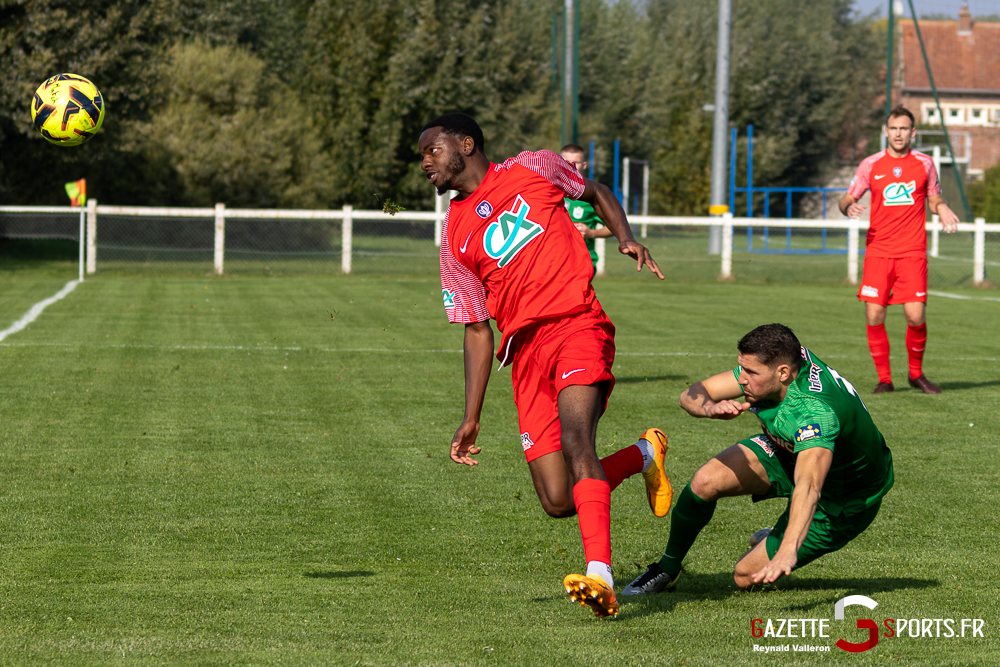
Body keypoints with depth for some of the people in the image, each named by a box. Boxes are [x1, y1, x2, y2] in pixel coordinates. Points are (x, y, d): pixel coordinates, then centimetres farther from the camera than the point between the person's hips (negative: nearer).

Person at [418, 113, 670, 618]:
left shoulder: (533, 169, 12)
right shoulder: (454, 235, 19)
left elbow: (597, 194, 27)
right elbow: (477, 329, 19)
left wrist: (626, 239, 6)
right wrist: (471, 418, 11)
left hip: (576, 326, -4)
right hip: (525, 352, 4)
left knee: (575, 436, -30)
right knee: (559, 502, -10)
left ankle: (600, 575, -40)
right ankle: (642, 455, 18)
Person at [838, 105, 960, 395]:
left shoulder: (925, 164, 7)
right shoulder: (871, 165, 5)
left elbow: (935, 200, 18)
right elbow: (846, 200, 10)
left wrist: (943, 210, -6)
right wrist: (849, 207, -14)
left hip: (912, 252, 0)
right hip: (878, 249, 0)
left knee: (916, 317, -9)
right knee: (874, 317, -7)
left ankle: (916, 373, 15)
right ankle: (884, 379, 8)